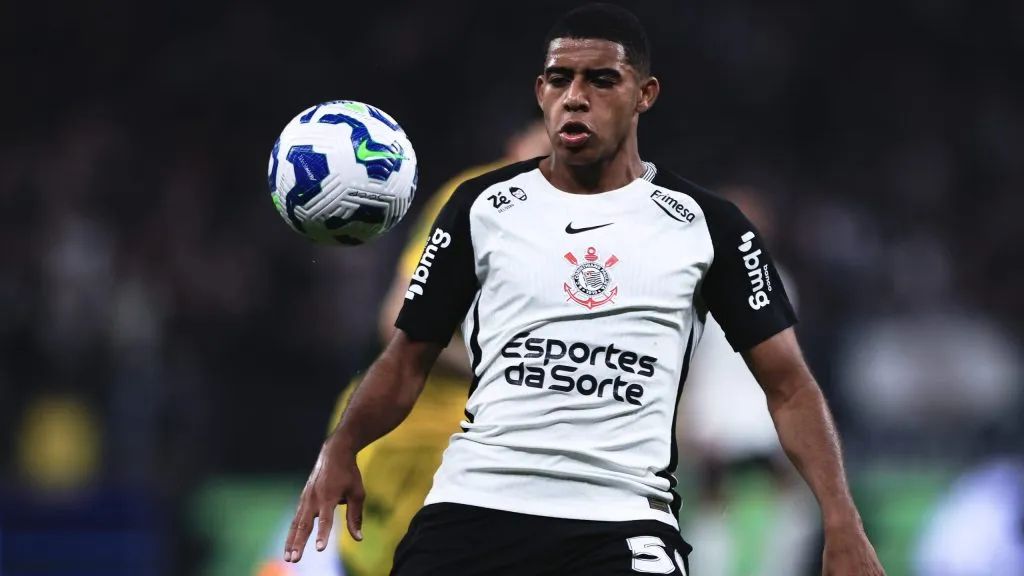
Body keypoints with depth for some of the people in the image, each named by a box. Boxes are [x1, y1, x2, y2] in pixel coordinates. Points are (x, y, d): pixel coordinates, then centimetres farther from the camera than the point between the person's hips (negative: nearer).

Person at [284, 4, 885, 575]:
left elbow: (788, 383, 6)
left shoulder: (705, 224, 6)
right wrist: (342, 447, -6)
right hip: (474, 504, 2)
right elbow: (411, 357, 13)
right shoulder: (481, 207, 9)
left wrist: (842, 522, -7)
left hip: (622, 522, -2)